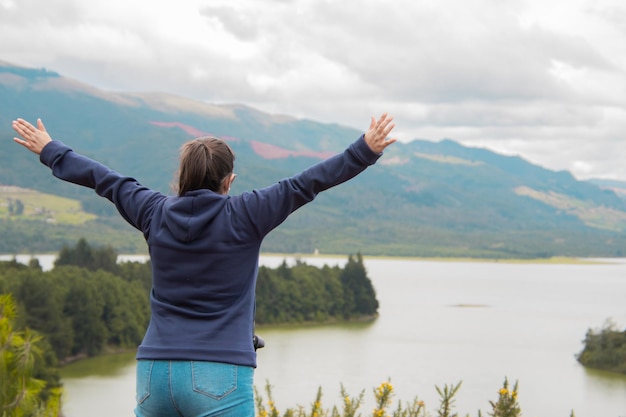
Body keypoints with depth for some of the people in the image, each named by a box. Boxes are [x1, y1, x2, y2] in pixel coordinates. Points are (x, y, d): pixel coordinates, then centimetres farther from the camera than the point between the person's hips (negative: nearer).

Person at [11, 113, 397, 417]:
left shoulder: (155, 214, 8)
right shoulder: (244, 217, -4)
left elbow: (105, 180, 22)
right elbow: (306, 184, -6)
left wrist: (50, 151, 36)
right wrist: (366, 150, -4)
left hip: (155, 372, 5)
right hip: (220, 376, -5)